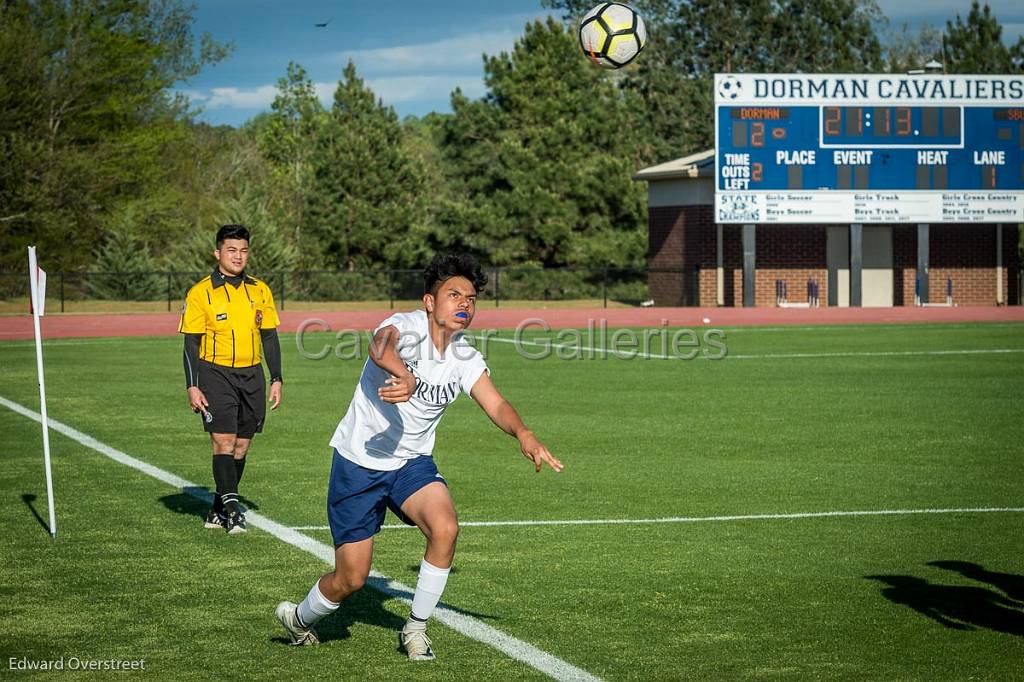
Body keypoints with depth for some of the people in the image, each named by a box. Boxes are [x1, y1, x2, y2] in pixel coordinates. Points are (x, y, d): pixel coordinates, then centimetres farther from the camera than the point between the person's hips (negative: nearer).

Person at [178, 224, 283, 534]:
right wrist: (192, 386, -8)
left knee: (241, 445, 6)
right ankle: (232, 508, -14)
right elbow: (191, 343, -2)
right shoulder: (200, 293, -3)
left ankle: (220, 509, 16)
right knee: (223, 442, -13)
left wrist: (276, 380, 8)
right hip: (216, 373, -4)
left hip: (251, 375, 4)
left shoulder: (260, 291, 8)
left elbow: (270, 338, 13)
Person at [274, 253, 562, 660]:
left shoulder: (465, 358, -3)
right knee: (350, 579, -1)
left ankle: (415, 630, -5)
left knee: (445, 529, -25)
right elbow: (381, 347, -45)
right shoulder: (405, 325, -21)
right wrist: (406, 377, -68)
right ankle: (298, 619, 32)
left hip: (412, 463, 4)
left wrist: (523, 434, -37)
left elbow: (496, 405, -15)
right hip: (358, 462, -4)